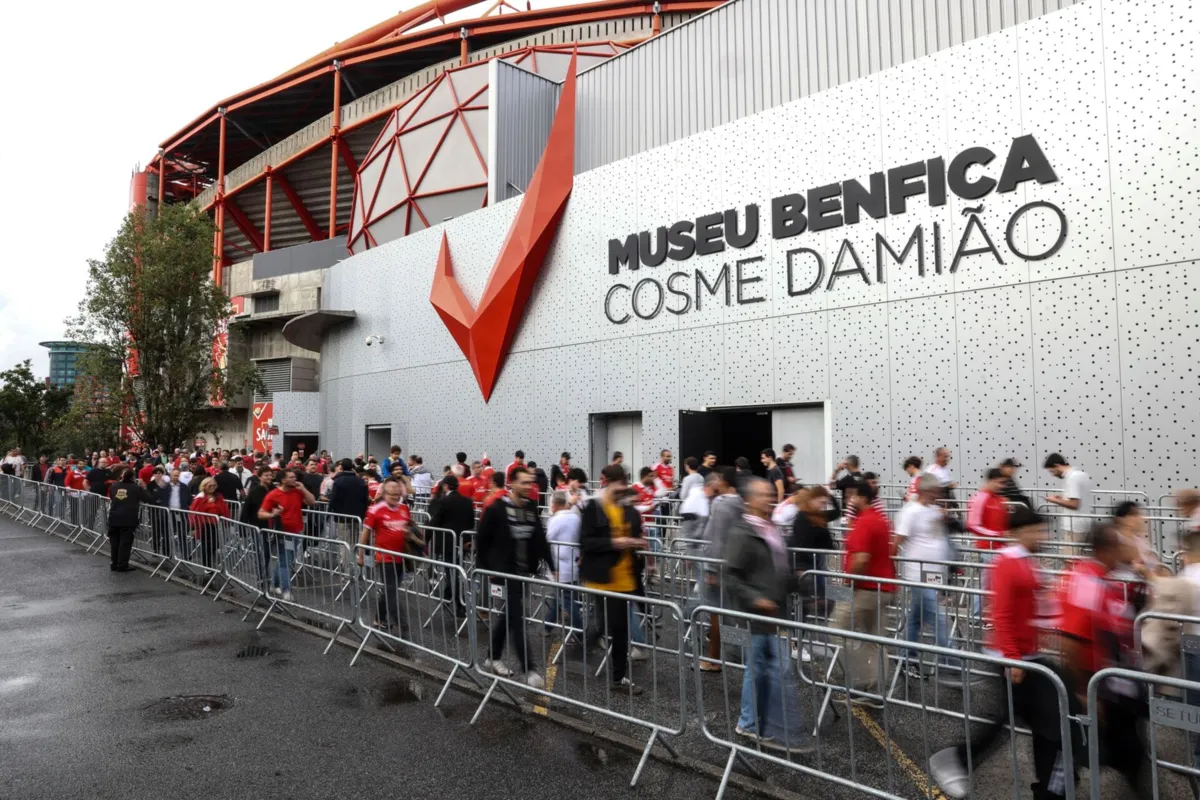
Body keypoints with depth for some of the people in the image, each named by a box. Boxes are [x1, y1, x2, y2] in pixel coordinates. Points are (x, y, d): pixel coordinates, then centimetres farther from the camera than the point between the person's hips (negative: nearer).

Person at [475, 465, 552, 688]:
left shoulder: (531, 508, 5)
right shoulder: (496, 508, -12)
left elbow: (541, 541, 9)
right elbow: (481, 539, -6)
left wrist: (552, 567, 6)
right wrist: (483, 568, -5)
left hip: (524, 572, 6)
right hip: (505, 572, -6)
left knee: (509, 616, 16)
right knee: (517, 619, -6)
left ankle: (492, 659, 32)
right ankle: (529, 669, -3)